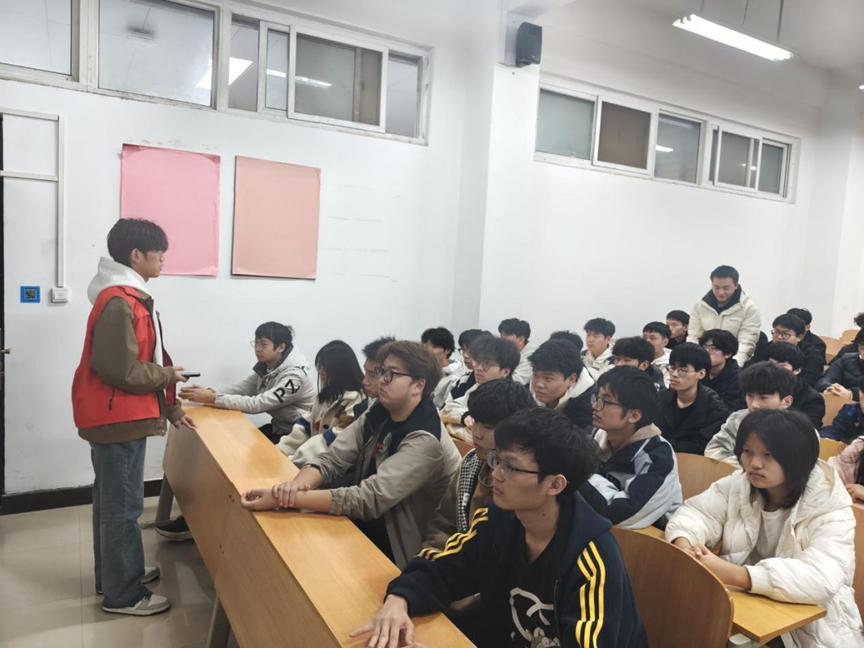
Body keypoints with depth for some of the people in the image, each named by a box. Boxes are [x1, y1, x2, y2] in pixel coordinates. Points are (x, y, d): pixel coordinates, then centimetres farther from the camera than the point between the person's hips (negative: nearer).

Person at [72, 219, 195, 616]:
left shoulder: (131, 296, 12)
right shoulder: (119, 303, -21)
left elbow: (145, 359, 15)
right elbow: (123, 370, -25)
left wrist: (172, 408, 14)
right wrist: (167, 374, -9)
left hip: (119, 417, 10)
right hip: (118, 418, -10)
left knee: (112, 501, 20)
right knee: (123, 506, 1)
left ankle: (114, 574, 35)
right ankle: (123, 594, 15)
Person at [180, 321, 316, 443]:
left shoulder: (294, 375, -26)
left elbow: (256, 404, -30)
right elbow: (242, 387, -7)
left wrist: (212, 398, -31)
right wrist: (210, 391, -23)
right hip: (278, 427, 7)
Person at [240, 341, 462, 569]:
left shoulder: (425, 441, -25)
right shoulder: (377, 415, -2)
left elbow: (368, 500, -30)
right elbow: (331, 460, -7)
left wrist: (286, 499, -34)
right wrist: (297, 483, -29)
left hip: (397, 554, -5)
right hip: (364, 530, 6)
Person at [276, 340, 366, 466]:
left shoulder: (356, 400, -15)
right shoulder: (326, 395, 14)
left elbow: (339, 441, -22)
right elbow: (305, 424, 13)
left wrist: (293, 460, -22)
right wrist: (280, 450, -2)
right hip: (315, 458, 8)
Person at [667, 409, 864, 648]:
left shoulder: (829, 507, -16)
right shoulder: (739, 484, -1)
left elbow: (822, 578, -30)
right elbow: (695, 513, -4)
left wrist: (730, 573, -40)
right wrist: (683, 547, -30)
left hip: (810, 628, -4)